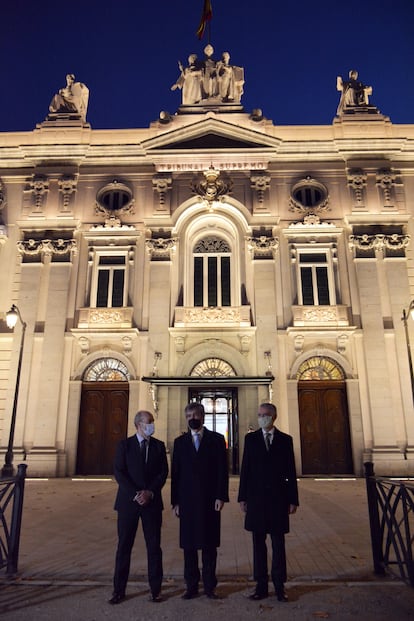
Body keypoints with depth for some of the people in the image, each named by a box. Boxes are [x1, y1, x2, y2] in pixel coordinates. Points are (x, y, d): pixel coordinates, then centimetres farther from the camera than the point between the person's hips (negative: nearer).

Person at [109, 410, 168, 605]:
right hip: (128, 501, -1)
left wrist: (150, 492, -11)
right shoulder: (124, 445, 1)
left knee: (154, 546, 5)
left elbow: (163, 472, 2)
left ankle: (155, 589, 17)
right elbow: (119, 472, -6)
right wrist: (136, 494, -14)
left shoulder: (159, 446, 6)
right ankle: (119, 590, 17)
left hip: (152, 501, 1)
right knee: (124, 546, 5)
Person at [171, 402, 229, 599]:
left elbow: (223, 470, -1)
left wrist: (221, 496, -9)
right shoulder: (180, 442, 7)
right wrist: (175, 501, 2)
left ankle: (209, 586, 20)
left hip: (210, 499, -2)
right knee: (188, 544, 8)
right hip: (187, 500, 2)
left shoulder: (216, 439, 2)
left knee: (209, 544, 7)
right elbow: (175, 473, 6)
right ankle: (191, 586, 20)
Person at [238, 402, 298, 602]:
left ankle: (279, 586, 20)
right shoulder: (251, 439, 3)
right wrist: (243, 497, 0)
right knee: (258, 543, 9)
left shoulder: (285, 440, 2)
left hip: (278, 498, 0)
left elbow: (291, 471, 2)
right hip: (256, 497, 1)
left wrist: (293, 499, -1)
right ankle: (261, 586, 19)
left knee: (278, 543, 8)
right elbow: (245, 469, 3)